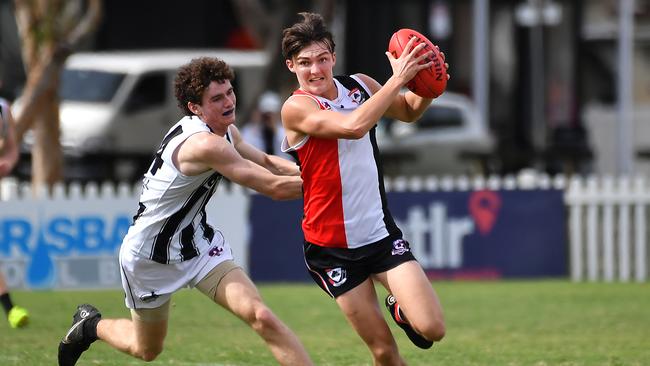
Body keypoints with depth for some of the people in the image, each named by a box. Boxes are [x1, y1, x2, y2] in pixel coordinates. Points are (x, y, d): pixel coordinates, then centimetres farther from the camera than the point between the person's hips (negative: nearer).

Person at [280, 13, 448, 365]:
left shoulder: (359, 86, 3)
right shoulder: (296, 108, -14)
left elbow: (408, 111, 22)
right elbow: (353, 126, -32)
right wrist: (398, 78, -29)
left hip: (381, 232, 4)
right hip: (332, 249, -4)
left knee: (431, 329, -12)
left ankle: (400, 308, 22)